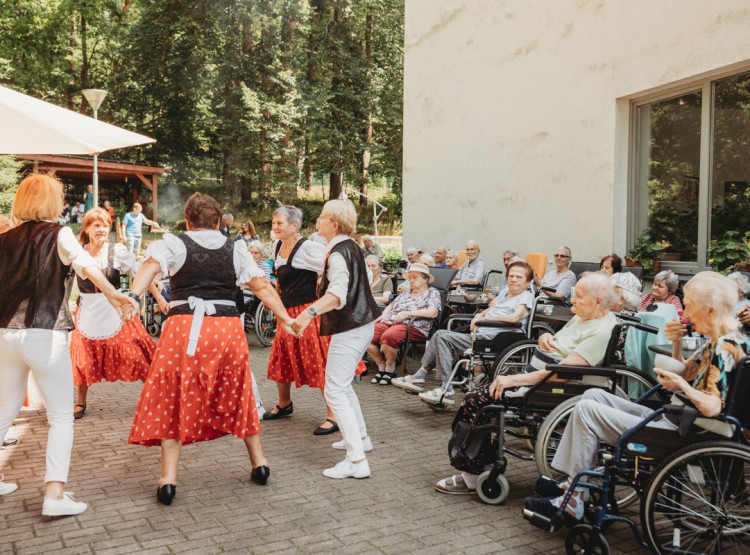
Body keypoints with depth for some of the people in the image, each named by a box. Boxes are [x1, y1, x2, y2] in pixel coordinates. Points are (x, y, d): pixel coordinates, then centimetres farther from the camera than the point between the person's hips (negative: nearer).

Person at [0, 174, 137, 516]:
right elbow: (85, 264, -22)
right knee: (61, 416, 3)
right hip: (44, 336, -5)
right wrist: (115, 297, -30)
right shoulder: (58, 234, -4)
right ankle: (54, 494, -6)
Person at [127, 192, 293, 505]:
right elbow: (262, 286, 6)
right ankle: (259, 464, 29)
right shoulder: (235, 249, 11)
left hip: (185, 328, -2)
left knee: (173, 402, 10)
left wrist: (133, 297, -26)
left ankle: (168, 480, 8)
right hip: (229, 327, 3)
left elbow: (151, 266, -13)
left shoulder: (174, 243, 6)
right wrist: (284, 317, 10)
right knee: (238, 397, 20)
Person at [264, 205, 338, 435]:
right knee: (281, 358, 17)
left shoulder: (308, 247, -15)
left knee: (319, 363, -6)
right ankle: (284, 404, 38)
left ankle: (333, 416, 3)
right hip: (288, 312, 8)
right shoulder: (276, 247, 9)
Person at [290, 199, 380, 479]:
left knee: (335, 391, -10)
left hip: (350, 328, -11)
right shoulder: (350, 246, 11)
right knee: (342, 384, 24)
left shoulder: (338, 253, -19)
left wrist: (309, 313, -50)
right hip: (362, 322, 11)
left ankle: (357, 461, -13)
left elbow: (337, 293, -36)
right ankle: (360, 437, 36)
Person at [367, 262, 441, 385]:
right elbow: (390, 306, 32)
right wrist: (384, 315, 7)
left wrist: (408, 313, -13)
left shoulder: (432, 292, 12)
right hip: (390, 322, 6)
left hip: (413, 326, -6)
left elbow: (433, 313, -5)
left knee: (388, 336, -37)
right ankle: (381, 366, -2)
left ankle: (390, 368, -11)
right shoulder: (405, 293, 31)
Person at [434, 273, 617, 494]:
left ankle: (471, 477, -7)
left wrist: (513, 380, -24)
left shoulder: (600, 332, -19)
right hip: (532, 378, 10)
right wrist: (546, 337, -2)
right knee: (473, 398, 0)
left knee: (476, 401, -16)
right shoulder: (583, 317, 12)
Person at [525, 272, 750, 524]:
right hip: (673, 418, 10)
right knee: (593, 395, 11)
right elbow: (686, 373, 18)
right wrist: (676, 344, 3)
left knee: (586, 409, -10)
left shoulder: (726, 347, -19)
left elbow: (711, 408, -28)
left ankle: (573, 502, -1)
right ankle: (572, 483, 9)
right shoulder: (718, 342, 9)